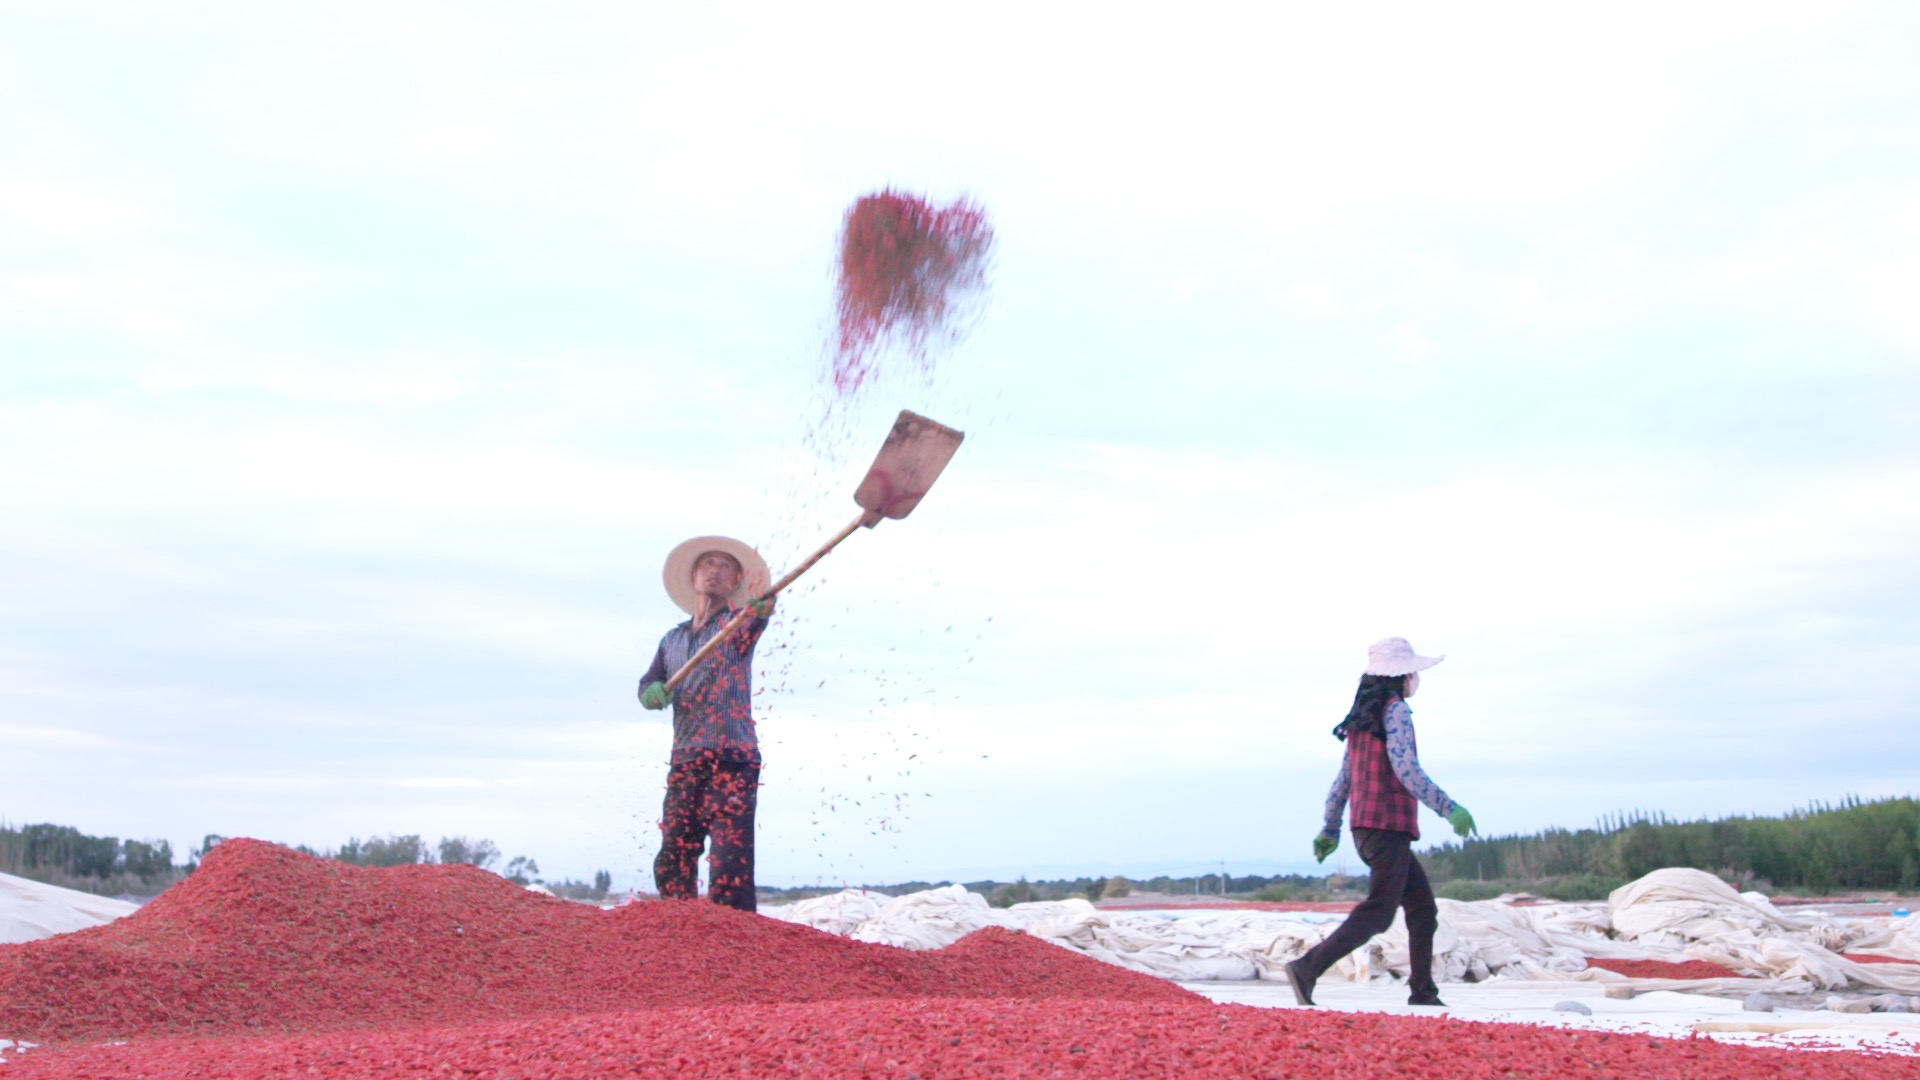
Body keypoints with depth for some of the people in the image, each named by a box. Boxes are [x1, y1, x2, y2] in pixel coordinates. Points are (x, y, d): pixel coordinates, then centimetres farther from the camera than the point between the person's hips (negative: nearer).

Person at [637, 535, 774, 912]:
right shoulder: (672, 640, 21)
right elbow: (647, 688, 17)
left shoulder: (737, 622, 5)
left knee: (729, 862, -12)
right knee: (672, 863, 4)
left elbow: (753, 620, -19)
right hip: (685, 762, 5)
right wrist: (656, 692, -9)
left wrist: (761, 607, -45)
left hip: (733, 759, -5)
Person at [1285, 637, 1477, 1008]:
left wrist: (1330, 829, 20)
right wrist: (1448, 808, -18)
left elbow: (1344, 778, 18)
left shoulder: (1363, 717, 17)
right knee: (1378, 913, -11)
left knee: (1423, 905, 15)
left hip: (1366, 827, 9)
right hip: (1389, 826, -9)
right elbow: (1406, 769, -19)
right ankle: (1307, 969, -19)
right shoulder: (1395, 710, -8)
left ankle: (1423, 989, 16)